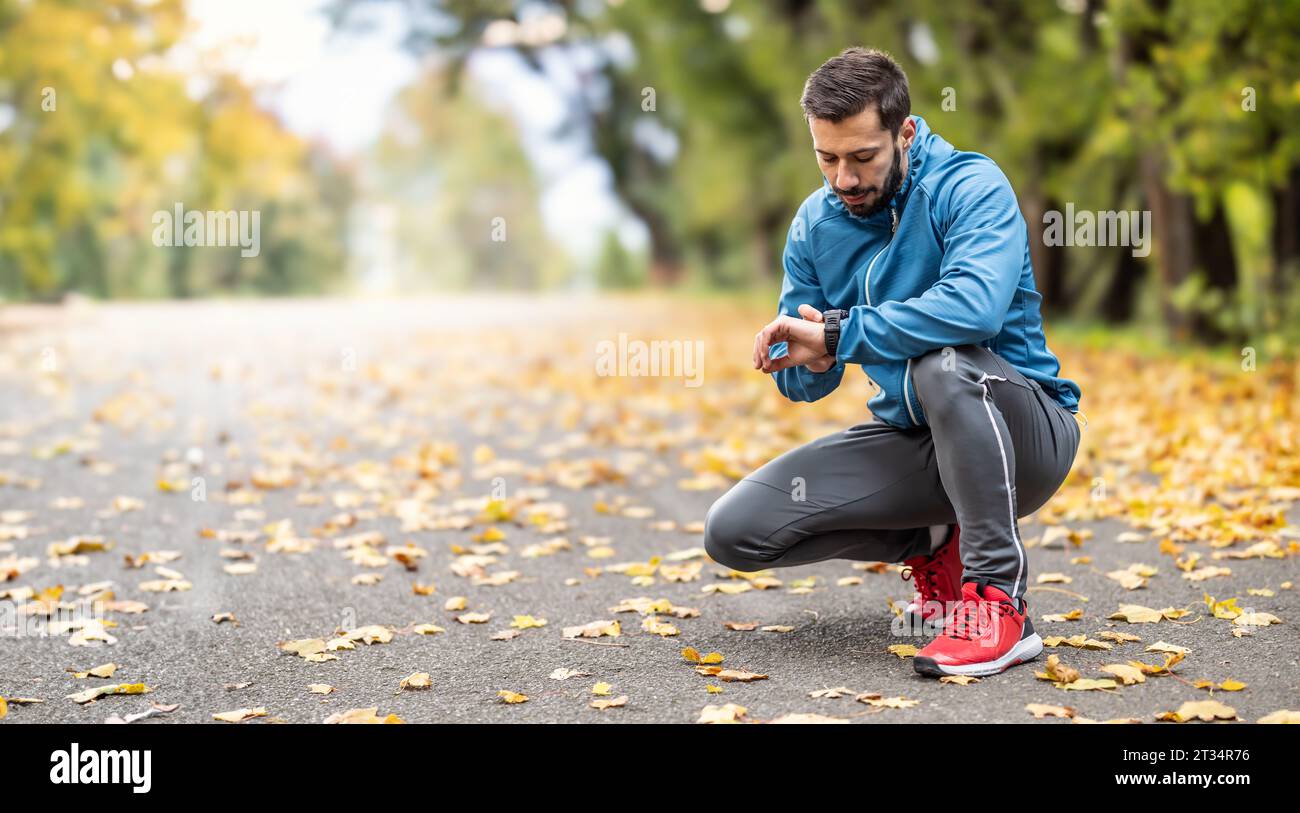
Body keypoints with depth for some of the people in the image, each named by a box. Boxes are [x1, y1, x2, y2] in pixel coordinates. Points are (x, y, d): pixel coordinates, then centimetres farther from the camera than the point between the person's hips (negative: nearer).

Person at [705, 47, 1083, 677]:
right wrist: (809, 361, -21)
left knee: (942, 360, -39)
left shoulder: (971, 187, -17)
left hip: (1027, 433, -6)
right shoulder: (815, 224, 1)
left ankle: (999, 602, -26)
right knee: (733, 531, -6)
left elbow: (975, 305, -38)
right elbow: (801, 383, 4)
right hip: (913, 443, 6)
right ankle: (930, 544, 13)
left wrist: (835, 335, -32)